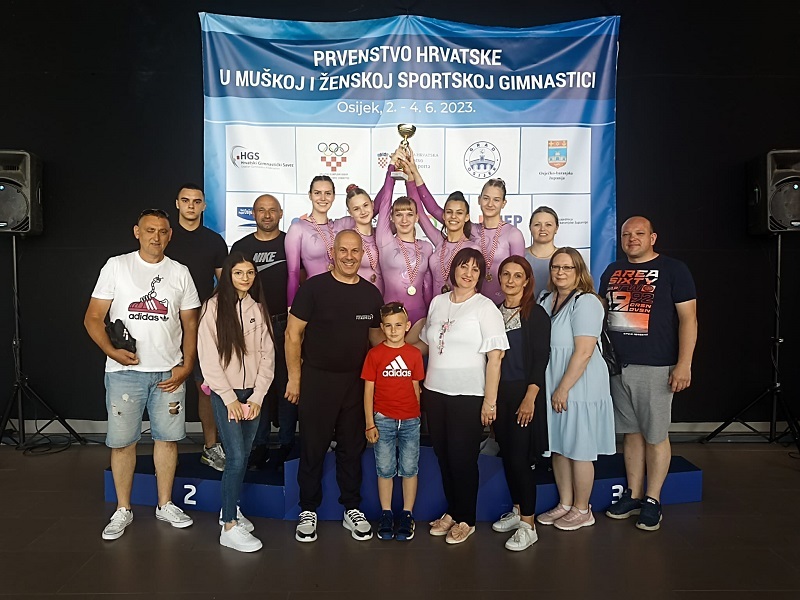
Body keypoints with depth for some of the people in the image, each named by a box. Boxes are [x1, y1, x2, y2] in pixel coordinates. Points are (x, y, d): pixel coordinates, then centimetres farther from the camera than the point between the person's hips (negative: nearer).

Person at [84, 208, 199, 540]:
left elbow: (190, 326, 9)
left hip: (169, 372, 2)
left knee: (167, 437, 8)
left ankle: (165, 505, 22)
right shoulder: (116, 266, 2)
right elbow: (93, 318, 0)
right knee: (122, 440, 4)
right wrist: (112, 351, -16)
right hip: (125, 371, -1)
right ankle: (122, 510, 20)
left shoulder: (180, 273, 8)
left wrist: (186, 366, -2)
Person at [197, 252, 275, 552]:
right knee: (236, 457, -9)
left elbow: (267, 355, 4)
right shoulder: (214, 307, -6)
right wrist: (229, 398, -11)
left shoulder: (258, 308, 6)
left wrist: (257, 396, -4)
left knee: (244, 455, 10)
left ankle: (230, 509, 28)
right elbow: (208, 357, -9)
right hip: (225, 393, -4)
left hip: (252, 393, 4)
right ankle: (229, 527, 1)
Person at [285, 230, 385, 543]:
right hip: (317, 379, -3)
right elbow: (293, 333, -6)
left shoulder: (371, 293, 6)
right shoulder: (313, 287, -7)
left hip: (357, 381, 3)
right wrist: (294, 377, -8)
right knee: (313, 447, 7)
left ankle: (352, 509, 29)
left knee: (353, 447, 14)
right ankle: (308, 511, 25)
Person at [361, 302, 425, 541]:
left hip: (410, 420, 1)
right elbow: (368, 390, -2)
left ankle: (407, 515, 20)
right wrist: (370, 424, -4)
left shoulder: (415, 354, 2)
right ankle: (386, 515, 22)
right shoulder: (375, 354, -4)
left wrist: (417, 414, 9)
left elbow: (415, 387, 8)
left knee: (409, 468, 7)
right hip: (383, 420, -1)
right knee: (385, 469, 8)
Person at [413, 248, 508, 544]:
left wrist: (490, 401, -14)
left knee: (462, 457, 4)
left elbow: (495, 357, -12)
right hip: (435, 392, 5)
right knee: (443, 454, 13)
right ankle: (452, 511, 31)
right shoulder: (437, 302, 8)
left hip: (468, 396, -5)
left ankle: (466, 519, 22)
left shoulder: (485, 307, -8)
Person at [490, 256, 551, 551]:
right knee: (506, 454, 12)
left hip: (524, 393, -5)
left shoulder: (536, 314, -7)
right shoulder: (494, 312, 8)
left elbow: (541, 358, -11)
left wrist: (530, 397, -18)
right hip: (498, 392, 6)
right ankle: (518, 510, 29)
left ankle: (528, 526, 6)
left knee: (519, 457, -6)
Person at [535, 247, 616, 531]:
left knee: (578, 450, 5)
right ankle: (565, 504, 31)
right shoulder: (545, 300, 9)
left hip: (580, 387, -7)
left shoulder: (585, 302, -15)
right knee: (558, 448, 15)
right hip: (552, 387, 7)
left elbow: (584, 351, -20)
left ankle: (582, 510, 23)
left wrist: (563, 389, -18)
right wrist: (552, 389, 10)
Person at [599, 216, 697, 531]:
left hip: (655, 367, -5)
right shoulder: (612, 271, 12)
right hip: (617, 365, 5)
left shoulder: (673, 269, -3)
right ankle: (633, 495, 24)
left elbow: (688, 318, -7)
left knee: (655, 435, 4)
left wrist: (684, 364, -14)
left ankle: (652, 500, 18)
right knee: (631, 433, 13)